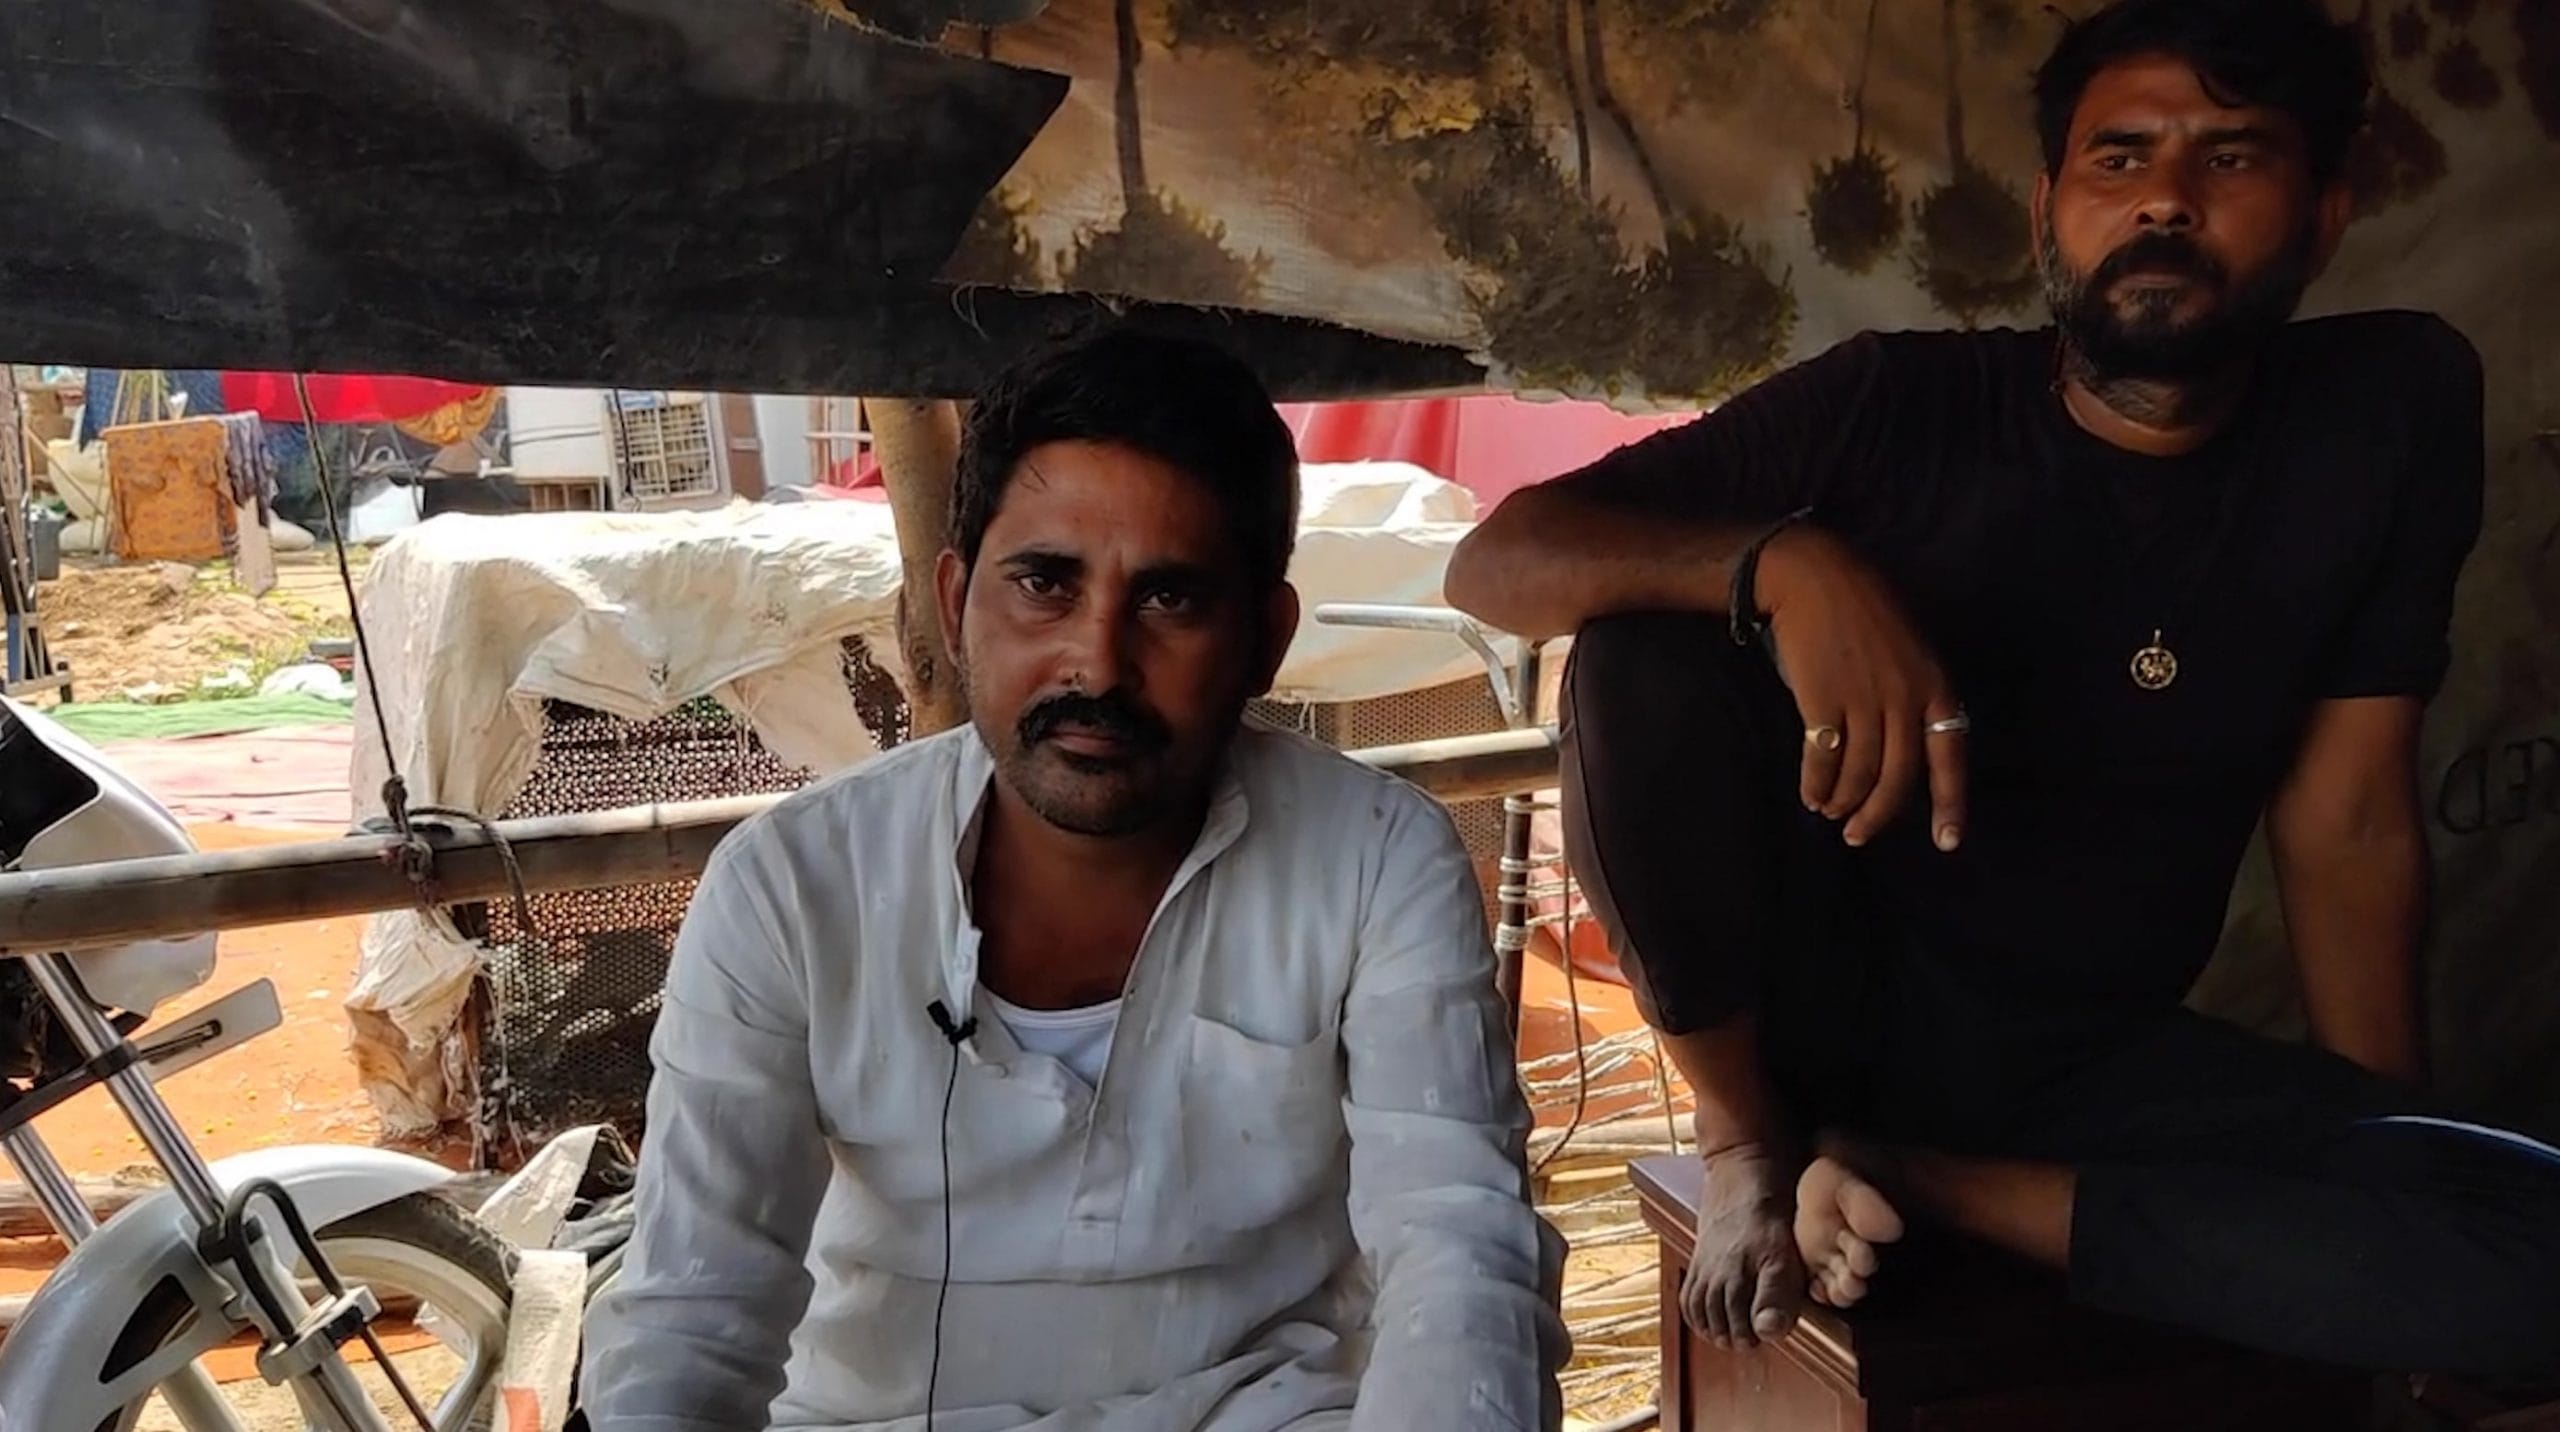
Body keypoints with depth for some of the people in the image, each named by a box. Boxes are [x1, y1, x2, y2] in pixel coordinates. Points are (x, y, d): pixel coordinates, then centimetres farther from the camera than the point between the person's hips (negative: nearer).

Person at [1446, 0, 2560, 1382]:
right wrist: (1784, 561, -36)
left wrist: (2398, 1172, -2)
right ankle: (1747, 1145, -7)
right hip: (1822, 992, -2)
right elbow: (1496, 558, -18)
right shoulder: (1897, 405, -12)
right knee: (1644, 655, -28)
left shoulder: (2390, 413, -5)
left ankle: (1895, 1176, -12)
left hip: (2091, 1058, 2)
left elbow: (2345, 821, -1)